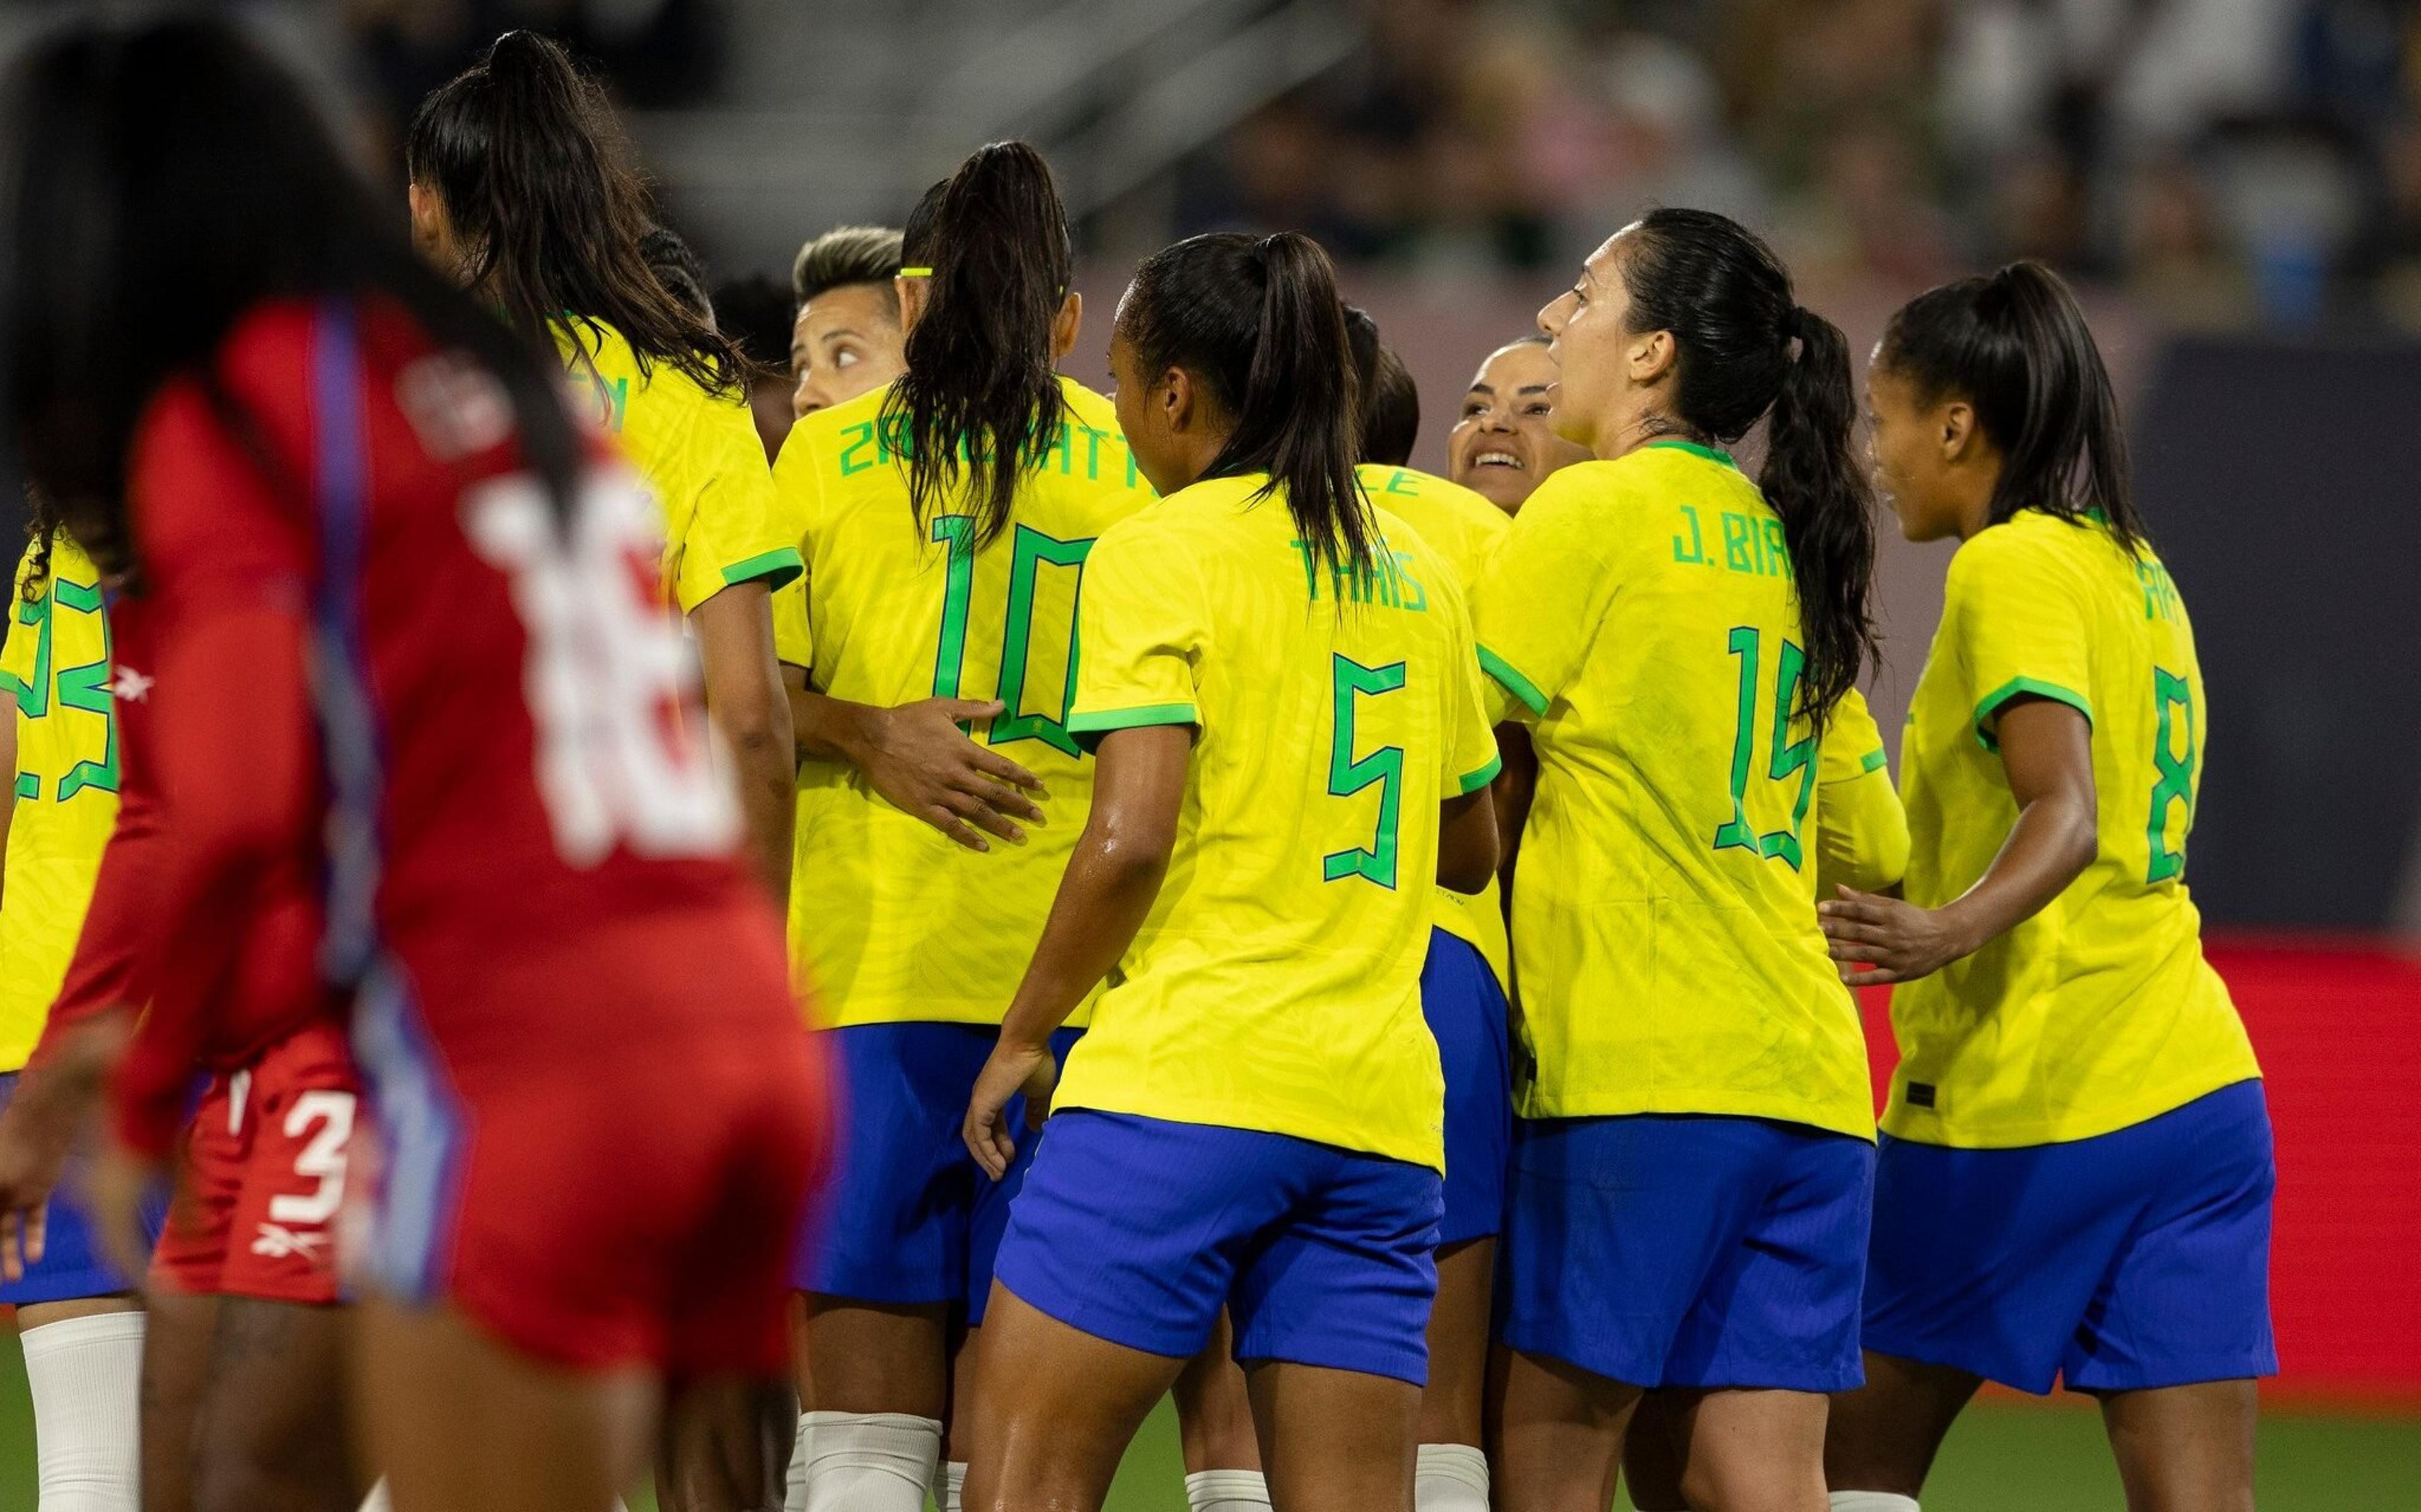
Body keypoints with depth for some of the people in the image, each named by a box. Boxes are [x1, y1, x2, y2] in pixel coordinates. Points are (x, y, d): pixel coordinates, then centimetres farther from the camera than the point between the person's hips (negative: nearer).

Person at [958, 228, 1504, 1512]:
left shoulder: (1161, 553, -4)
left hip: (1184, 1075, -6)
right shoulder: (1412, 575, 16)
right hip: (1379, 1098, 6)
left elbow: (1130, 839, -13)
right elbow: (1471, 848, 24)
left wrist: (1022, 1036, -3)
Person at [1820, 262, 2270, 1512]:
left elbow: (2065, 813, -23)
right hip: (2195, 1081, 8)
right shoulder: (2135, 569, 16)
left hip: (2022, 1104, -8)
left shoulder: (2010, 567, -9)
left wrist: (1952, 929, -40)